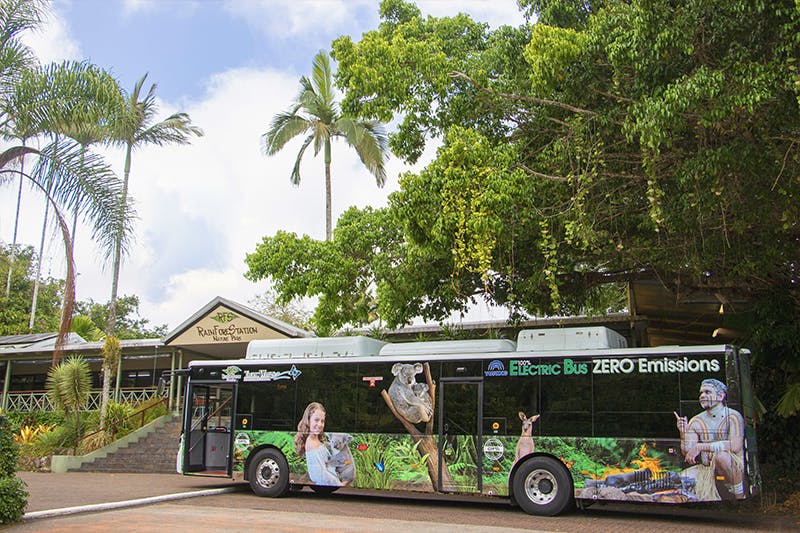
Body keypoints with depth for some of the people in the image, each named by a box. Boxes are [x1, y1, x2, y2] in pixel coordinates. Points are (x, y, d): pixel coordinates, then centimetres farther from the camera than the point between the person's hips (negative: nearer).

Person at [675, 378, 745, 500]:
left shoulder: (733, 416, -10)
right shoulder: (696, 421, 3)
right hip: (707, 469, 5)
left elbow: (736, 446, -28)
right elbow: (687, 453, -1)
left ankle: (739, 493, -11)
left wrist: (700, 446, -29)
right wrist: (683, 434, -21)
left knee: (720, 455, -35)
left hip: (736, 468, -5)